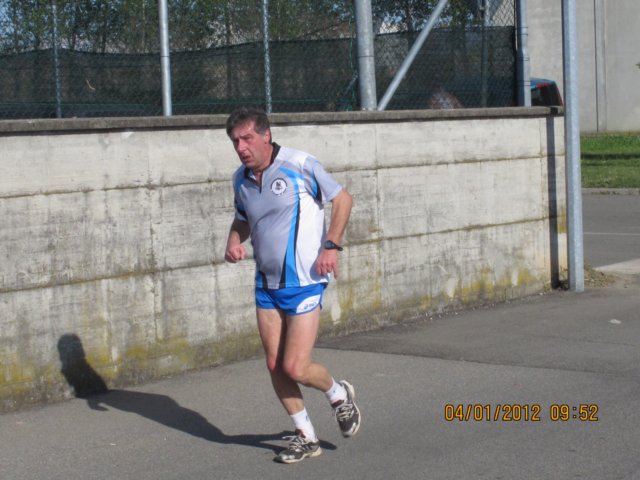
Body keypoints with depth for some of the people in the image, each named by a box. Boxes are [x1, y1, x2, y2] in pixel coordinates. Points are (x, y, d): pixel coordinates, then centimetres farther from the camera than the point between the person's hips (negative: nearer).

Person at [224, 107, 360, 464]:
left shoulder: (300, 165, -13)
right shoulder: (241, 179, 5)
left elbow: (343, 198, -3)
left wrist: (332, 245, -14)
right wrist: (234, 243, 0)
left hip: (304, 283, -6)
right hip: (266, 284, 6)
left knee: (295, 368, -9)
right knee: (275, 366, 5)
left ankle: (338, 394, 24)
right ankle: (306, 437, 23)